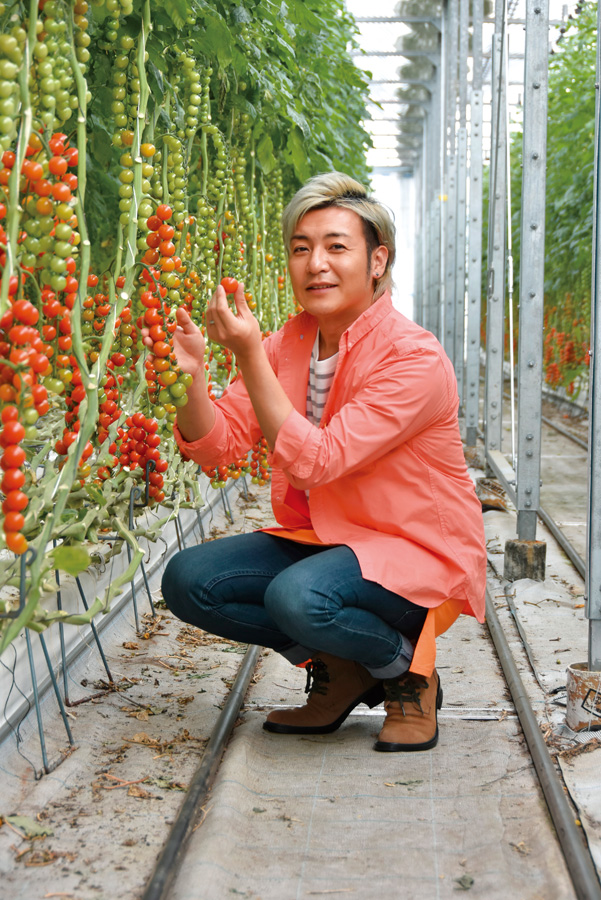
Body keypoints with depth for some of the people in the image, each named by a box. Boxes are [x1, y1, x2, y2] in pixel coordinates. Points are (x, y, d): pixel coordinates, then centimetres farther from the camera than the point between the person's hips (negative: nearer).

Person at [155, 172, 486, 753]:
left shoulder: (415, 358, -20)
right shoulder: (287, 344, 1)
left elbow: (316, 462, -28)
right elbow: (218, 446, -4)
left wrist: (249, 357, -31)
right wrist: (191, 377, -23)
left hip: (416, 552, -7)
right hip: (317, 540, 7)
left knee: (298, 596, -35)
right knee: (187, 579, -12)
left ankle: (410, 670, -2)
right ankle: (340, 671, 5)